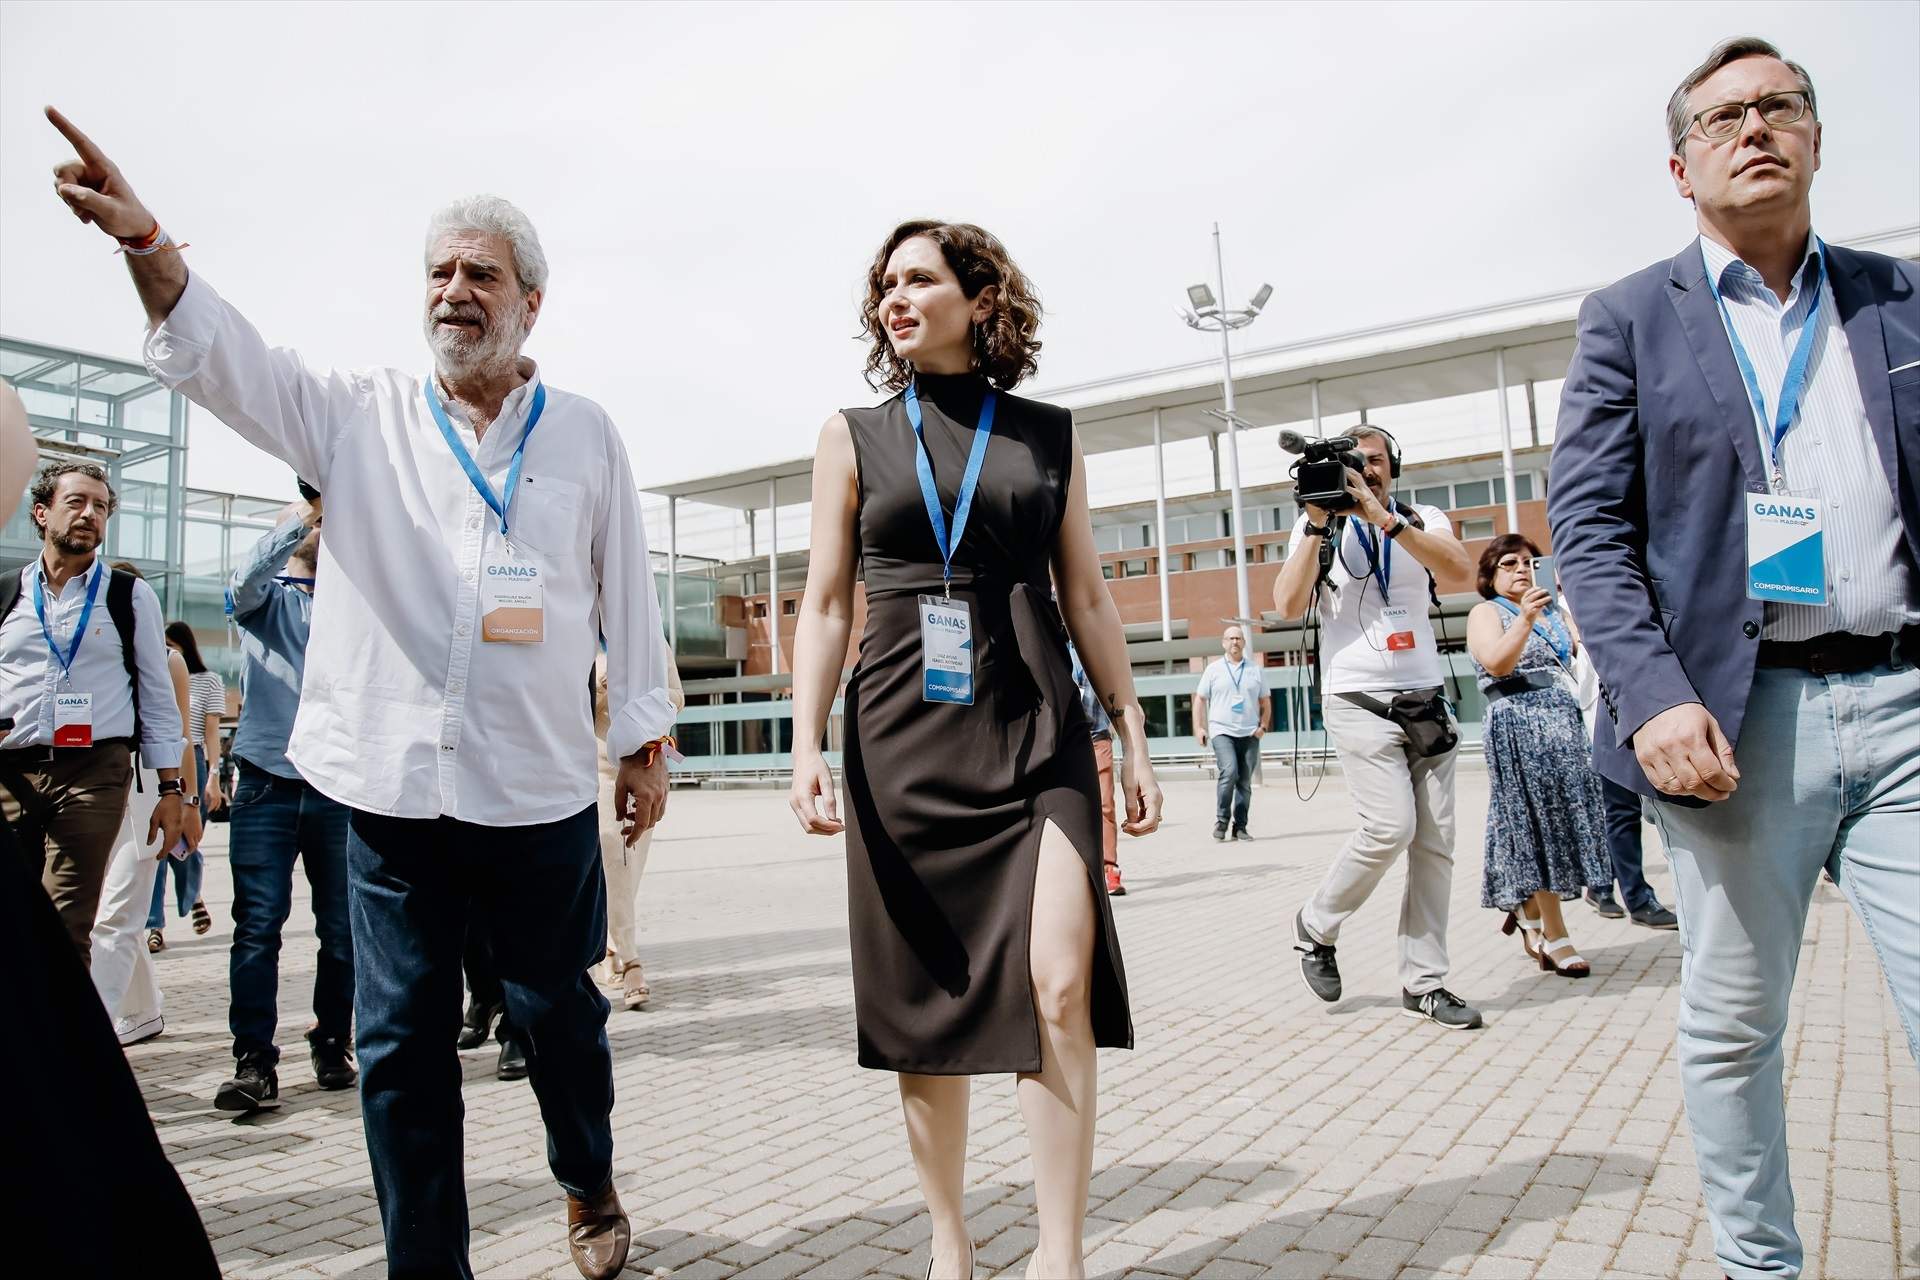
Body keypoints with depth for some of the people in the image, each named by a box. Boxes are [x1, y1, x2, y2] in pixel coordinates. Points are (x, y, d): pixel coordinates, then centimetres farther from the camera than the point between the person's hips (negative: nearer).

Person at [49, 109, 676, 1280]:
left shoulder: (586, 435, 6)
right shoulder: (358, 414, 7)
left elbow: (628, 595, 7)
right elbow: (221, 355, -7)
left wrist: (647, 741, 7)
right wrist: (146, 243, -26)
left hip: (542, 788, 0)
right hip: (394, 785, 1)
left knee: (559, 1007, 12)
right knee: (401, 1038, 8)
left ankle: (591, 1182, 39)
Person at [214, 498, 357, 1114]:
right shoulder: (264, 596, 10)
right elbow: (249, 574, -11)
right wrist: (301, 518, -20)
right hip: (266, 781, -1)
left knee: (341, 928, 5)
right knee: (257, 925, -4)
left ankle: (333, 1043, 19)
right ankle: (254, 1061, 2)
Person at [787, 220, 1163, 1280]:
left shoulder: (1049, 435, 10)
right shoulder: (854, 436, 9)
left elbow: (1087, 599, 11)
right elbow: (826, 604, 6)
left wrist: (1133, 738, 6)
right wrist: (807, 745, -5)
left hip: (1038, 734, 0)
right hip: (904, 740, 0)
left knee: (1061, 989, -10)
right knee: (924, 1003, 5)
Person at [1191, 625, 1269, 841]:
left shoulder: (1256, 670, 13)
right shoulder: (1213, 669, 8)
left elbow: (1265, 702, 17)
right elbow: (1200, 699, 8)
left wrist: (1263, 726, 2)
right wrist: (1198, 728, -1)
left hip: (1250, 734, 3)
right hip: (1222, 732, -3)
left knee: (1245, 782, 1)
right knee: (1229, 772, -21)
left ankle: (1240, 827, 9)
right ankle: (1221, 820, -6)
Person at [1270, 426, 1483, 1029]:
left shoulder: (1421, 520, 10)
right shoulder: (1319, 528, 6)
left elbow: (1459, 566, -12)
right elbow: (1289, 605, -9)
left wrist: (1382, 517, -19)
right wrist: (1317, 523, -12)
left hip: (1427, 700, 3)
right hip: (1359, 702, -3)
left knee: (1435, 843, 1)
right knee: (1391, 826, -17)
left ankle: (1423, 981, 12)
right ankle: (1316, 927, 6)